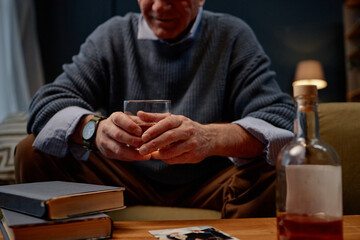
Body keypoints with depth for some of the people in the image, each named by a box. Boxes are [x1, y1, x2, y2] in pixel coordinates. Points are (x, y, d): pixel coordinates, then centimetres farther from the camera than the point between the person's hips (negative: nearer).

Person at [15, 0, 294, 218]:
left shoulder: (233, 36, -2)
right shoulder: (111, 35, 3)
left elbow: (281, 120, -16)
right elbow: (49, 102, -7)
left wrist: (211, 137, -39)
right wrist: (94, 129, -32)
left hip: (208, 189, -1)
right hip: (128, 183, 2)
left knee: (275, 168, -29)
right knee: (34, 152, -15)